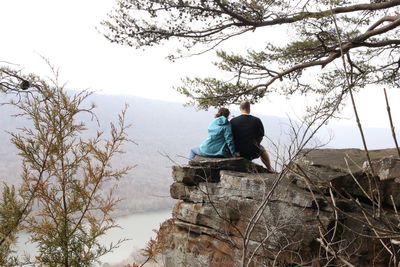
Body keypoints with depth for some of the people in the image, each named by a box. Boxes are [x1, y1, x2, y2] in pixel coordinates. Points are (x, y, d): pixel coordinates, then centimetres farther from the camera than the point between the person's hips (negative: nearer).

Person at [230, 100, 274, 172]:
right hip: (252, 153, -1)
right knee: (262, 149, 32)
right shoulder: (256, 120, -11)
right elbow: (261, 137, 0)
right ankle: (270, 169, 48)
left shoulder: (233, 121, -10)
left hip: (237, 153, 2)